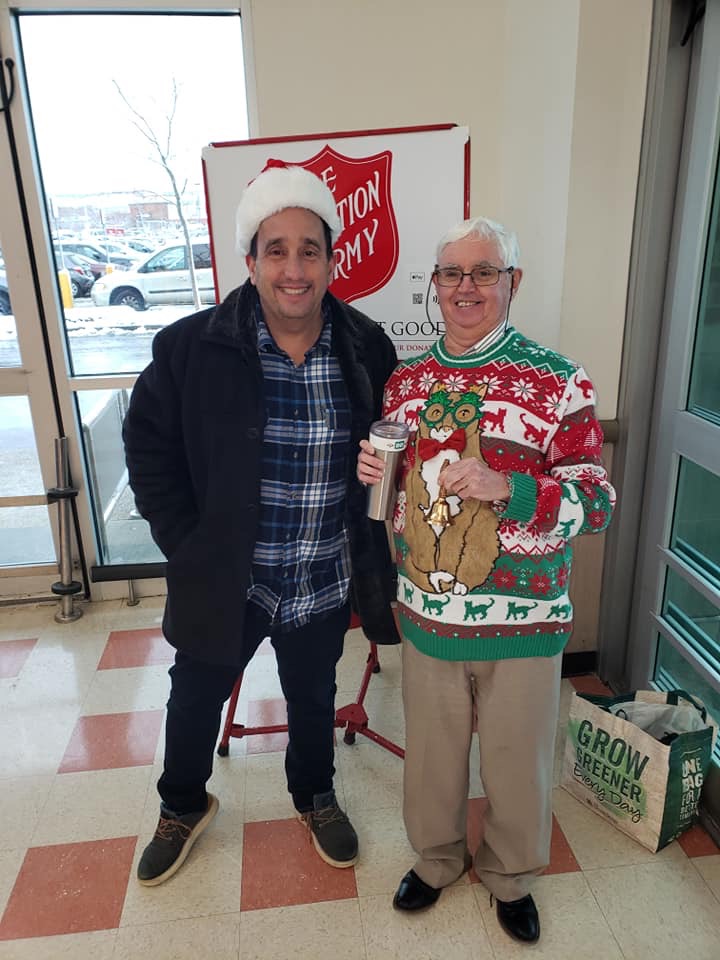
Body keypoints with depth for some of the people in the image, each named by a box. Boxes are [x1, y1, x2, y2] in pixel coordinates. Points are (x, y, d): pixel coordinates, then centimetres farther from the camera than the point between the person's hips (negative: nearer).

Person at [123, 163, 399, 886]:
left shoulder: (367, 350, -9)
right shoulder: (192, 348, -14)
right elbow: (149, 447, -3)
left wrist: (374, 552, -3)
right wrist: (186, 545, -7)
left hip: (325, 583, 1)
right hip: (225, 578, 0)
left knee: (313, 699, 23)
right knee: (196, 698, 20)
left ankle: (315, 797, 54)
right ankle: (183, 807, 52)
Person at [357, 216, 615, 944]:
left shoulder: (559, 383, -11)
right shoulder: (405, 381, 2)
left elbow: (597, 503, -11)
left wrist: (508, 488, -27)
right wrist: (372, 471, -10)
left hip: (522, 621, -2)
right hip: (426, 612, 3)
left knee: (517, 757, 18)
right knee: (431, 750, 21)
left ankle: (510, 875, 47)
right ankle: (436, 858, 50)